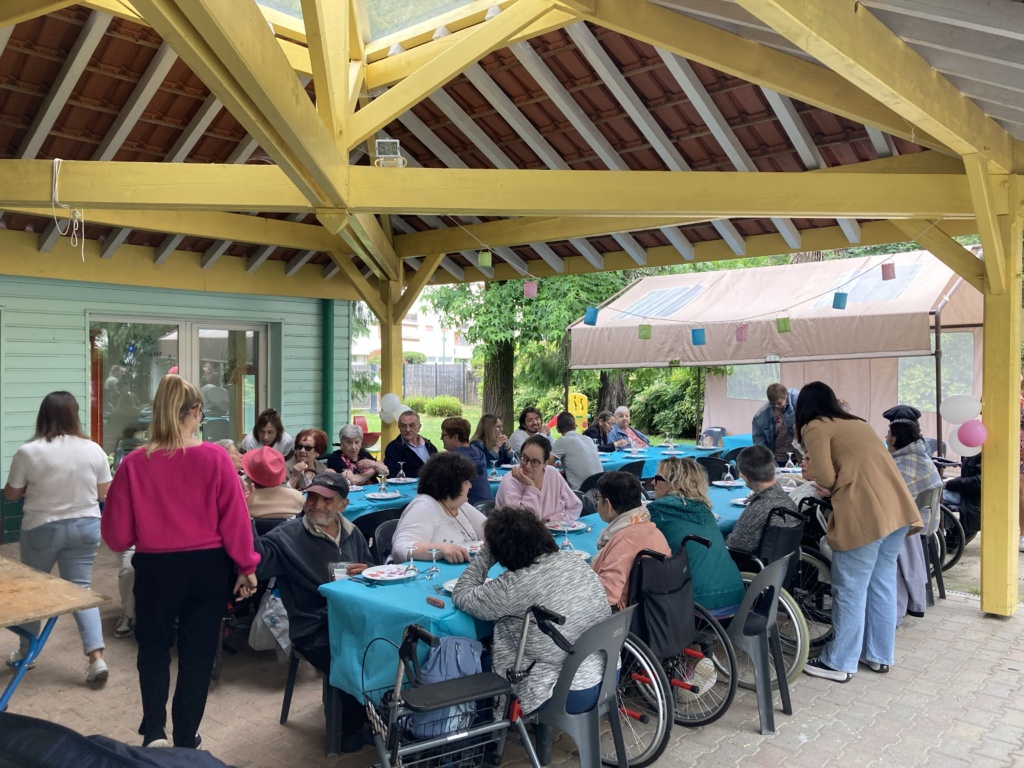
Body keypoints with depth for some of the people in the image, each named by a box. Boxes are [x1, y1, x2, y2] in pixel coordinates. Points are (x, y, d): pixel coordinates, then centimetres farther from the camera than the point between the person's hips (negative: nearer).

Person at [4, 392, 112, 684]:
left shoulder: (28, 452, -13)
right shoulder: (93, 450, -7)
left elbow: (11, 494, -2)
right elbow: (103, 494, 1)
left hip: (41, 528, -1)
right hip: (84, 526, 2)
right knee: (81, 589, 7)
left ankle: (25, 652, 34)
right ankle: (96, 658, -2)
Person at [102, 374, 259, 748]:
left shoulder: (134, 464, -11)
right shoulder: (216, 458, -13)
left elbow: (116, 534, -4)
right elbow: (235, 519, -9)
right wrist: (246, 567, 3)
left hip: (156, 568, 0)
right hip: (208, 567, 0)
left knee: (154, 648, 24)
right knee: (198, 652, 16)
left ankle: (154, 730, 15)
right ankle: (185, 739, 27)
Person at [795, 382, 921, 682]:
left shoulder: (815, 427, 1)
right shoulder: (855, 422, 24)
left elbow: (827, 478, -8)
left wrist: (812, 475, 12)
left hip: (864, 513, -8)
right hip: (897, 507, 8)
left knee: (850, 589, 1)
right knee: (882, 584, 17)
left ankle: (839, 663, 11)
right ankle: (879, 655, 27)